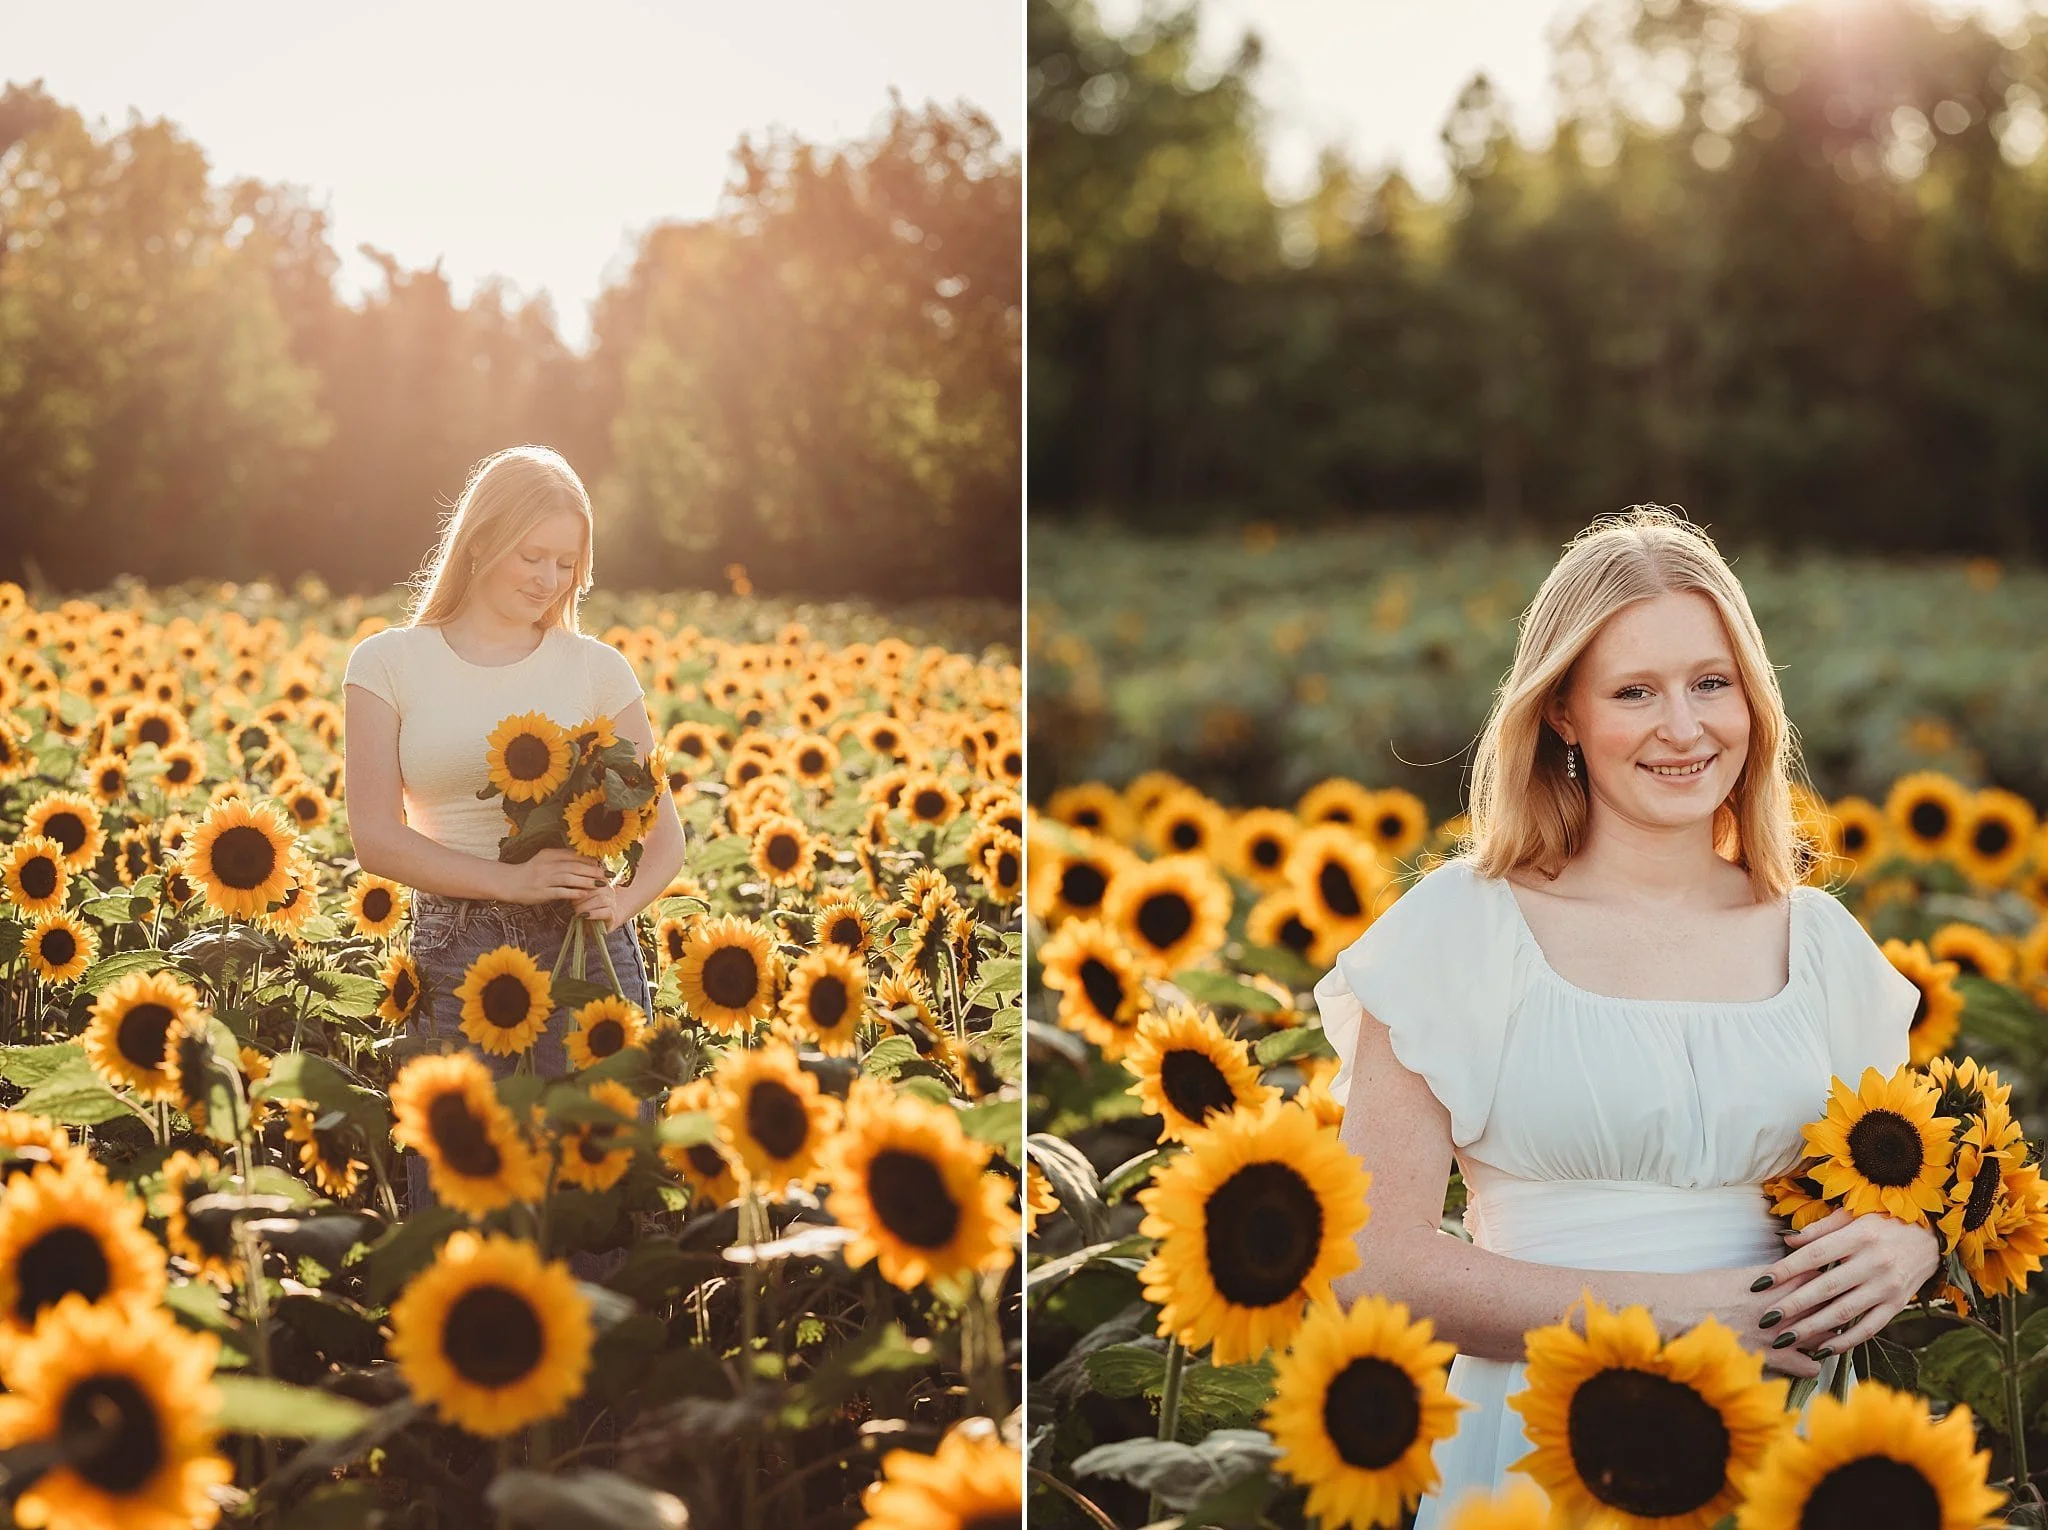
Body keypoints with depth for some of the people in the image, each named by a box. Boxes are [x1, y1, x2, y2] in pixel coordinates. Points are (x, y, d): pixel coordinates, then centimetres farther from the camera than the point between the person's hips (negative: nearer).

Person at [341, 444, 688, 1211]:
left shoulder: (597, 668, 7)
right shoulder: (388, 664, 3)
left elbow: (664, 829, 8)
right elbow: (375, 836, -4)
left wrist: (624, 899, -15)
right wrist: (511, 879, -18)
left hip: (585, 947, 1)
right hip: (454, 952, -1)